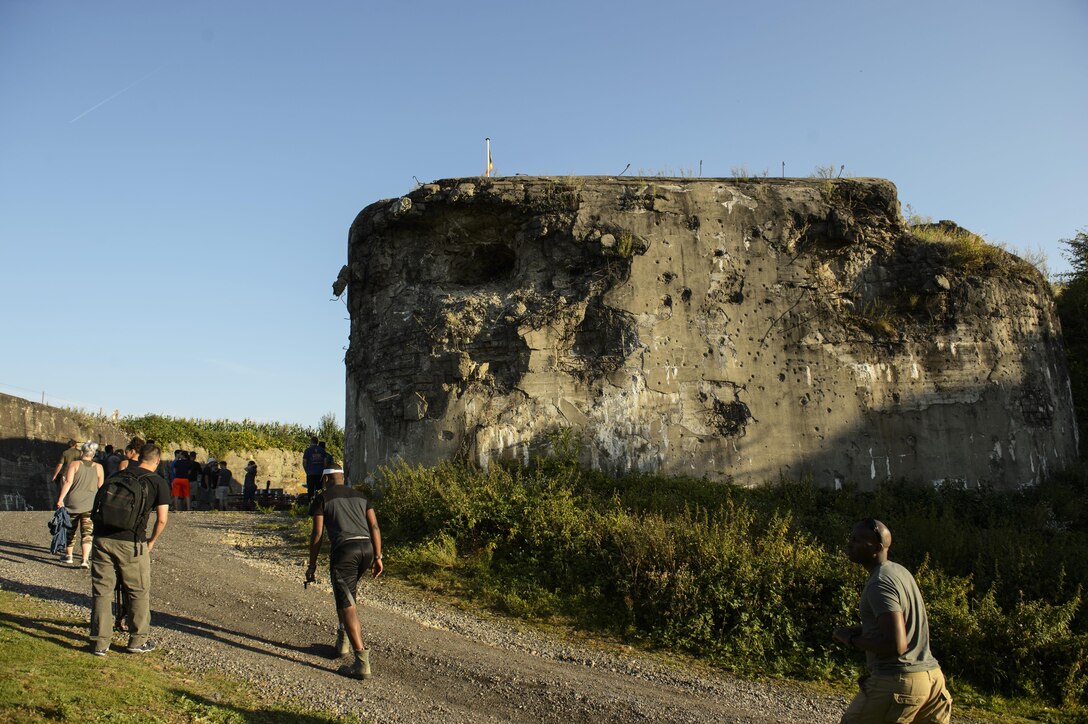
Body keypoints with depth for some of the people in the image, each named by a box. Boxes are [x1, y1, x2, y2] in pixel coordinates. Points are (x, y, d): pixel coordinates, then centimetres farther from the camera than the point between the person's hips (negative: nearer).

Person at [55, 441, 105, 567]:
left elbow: (68, 482, -10)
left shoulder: (74, 464, 1)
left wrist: (60, 499, -13)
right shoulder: (98, 467, 6)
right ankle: (85, 559, -15)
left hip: (73, 502, 0)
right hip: (90, 505, 0)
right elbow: (101, 487, 7)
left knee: (70, 530, 18)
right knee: (87, 533, -1)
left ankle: (68, 556, 30)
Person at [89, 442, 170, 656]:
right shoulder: (159, 482, 3)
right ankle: (137, 641, 19)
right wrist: (152, 541, 13)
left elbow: (96, 506, 17)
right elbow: (161, 519, -3)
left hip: (102, 539, 4)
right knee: (139, 592, 12)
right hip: (130, 542, -4)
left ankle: (100, 643, 17)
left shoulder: (116, 476, 15)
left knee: (101, 591, 13)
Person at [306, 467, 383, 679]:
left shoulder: (322, 498, 10)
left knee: (347, 605, -6)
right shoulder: (360, 496, 22)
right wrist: (377, 557, 12)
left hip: (344, 549, -6)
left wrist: (312, 565, 10)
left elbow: (317, 534, 4)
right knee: (347, 593, 29)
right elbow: (374, 526, 13)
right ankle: (343, 640, 34)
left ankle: (362, 661, -13)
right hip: (366, 548, 6)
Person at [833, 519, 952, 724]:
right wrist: (856, 629, 11)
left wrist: (851, 639, -11)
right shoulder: (899, 571, 12)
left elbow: (896, 645, -25)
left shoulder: (879, 584, -17)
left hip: (897, 682, -8)